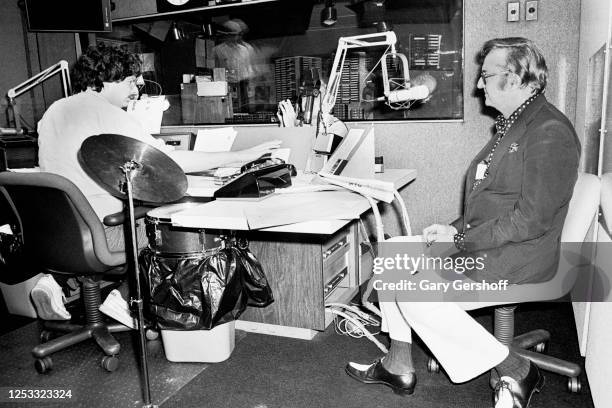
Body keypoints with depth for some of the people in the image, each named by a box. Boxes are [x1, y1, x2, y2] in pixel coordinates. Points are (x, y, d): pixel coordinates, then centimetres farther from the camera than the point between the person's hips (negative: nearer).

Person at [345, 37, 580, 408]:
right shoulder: (513, 125, 16)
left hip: (518, 258, -10)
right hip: (481, 244, 10)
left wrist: (461, 242, -18)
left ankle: (516, 371, -5)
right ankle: (399, 366, 11)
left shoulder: (549, 133, -17)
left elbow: (532, 219, -23)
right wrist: (455, 229, 4)